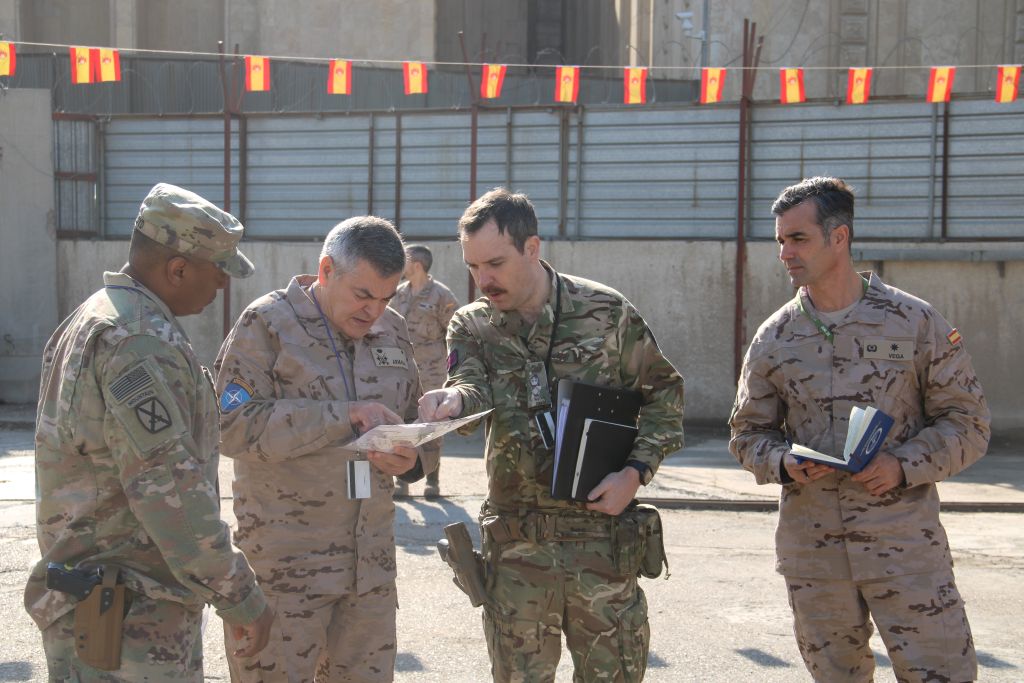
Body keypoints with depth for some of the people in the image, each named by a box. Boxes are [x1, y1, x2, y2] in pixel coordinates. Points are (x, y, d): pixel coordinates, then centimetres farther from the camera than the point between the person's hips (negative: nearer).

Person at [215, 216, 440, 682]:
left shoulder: (393, 331, 11)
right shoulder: (266, 324, -7)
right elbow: (234, 428, -17)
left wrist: (412, 461, -7)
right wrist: (345, 414, -21)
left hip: (371, 564, 5)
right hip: (284, 565, -5)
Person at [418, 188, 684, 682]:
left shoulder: (605, 312, -3)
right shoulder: (472, 326, 2)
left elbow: (663, 392, 4)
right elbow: (473, 386, -17)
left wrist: (636, 471, -9)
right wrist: (453, 399, -42)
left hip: (602, 534, -1)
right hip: (515, 540, 2)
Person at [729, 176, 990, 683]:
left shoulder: (915, 321, -1)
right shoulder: (774, 338, 6)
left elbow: (966, 422, 1)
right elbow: (748, 433, 12)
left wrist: (905, 465, -15)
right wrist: (783, 463, -9)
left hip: (904, 537, -2)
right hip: (810, 543, 3)